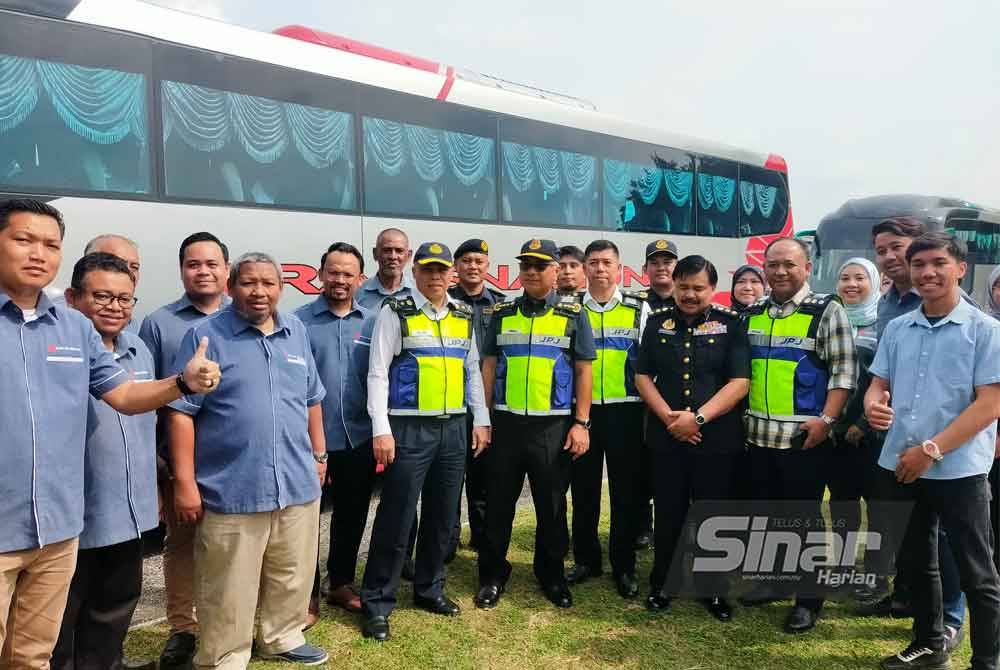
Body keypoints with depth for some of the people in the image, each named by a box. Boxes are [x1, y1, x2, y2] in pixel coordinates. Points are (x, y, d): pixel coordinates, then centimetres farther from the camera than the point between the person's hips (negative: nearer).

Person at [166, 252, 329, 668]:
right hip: (230, 490, -5)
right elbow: (181, 412, -9)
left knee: (293, 578, 19)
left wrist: (319, 454, 18)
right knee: (228, 593, 4)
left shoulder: (297, 332, 10)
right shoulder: (205, 336, -6)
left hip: (298, 484, 5)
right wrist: (185, 482, -12)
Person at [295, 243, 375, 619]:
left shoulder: (372, 322, 4)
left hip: (360, 440, 4)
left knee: (352, 516, 16)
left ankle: (341, 583, 34)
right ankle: (307, 594, 24)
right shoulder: (299, 321, -5)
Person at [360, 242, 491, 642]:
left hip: (453, 428, 5)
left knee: (442, 515, 13)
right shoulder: (395, 313, -3)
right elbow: (377, 374, -7)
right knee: (396, 518, -1)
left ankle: (429, 589, 30)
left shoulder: (464, 316, 12)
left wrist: (481, 420, 12)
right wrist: (381, 430, -14)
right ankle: (377, 602, 12)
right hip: (409, 428, -5)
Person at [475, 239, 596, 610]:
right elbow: (489, 366, 9)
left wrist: (581, 423, -5)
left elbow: (584, 370, 1)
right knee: (498, 503, 9)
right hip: (506, 423, 2)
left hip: (554, 426, -1)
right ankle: (492, 575, 24)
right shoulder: (503, 313, 8)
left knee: (551, 505, 10)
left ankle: (552, 574, 28)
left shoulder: (573, 314, 3)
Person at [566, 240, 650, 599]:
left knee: (626, 491, 5)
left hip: (625, 412, -1)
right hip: (582, 410, 1)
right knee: (583, 489, 9)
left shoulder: (639, 309, 4)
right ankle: (586, 559, 24)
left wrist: (651, 409, -2)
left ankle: (624, 566, 17)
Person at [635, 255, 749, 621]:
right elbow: (643, 376, 5)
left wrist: (698, 418, -17)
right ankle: (662, 584, 27)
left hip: (718, 440, -2)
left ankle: (714, 589, 26)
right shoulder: (657, 322, 7)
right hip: (665, 439, 2)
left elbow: (739, 382, -9)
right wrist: (668, 416, -9)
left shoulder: (730, 324, -2)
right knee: (668, 516, 11)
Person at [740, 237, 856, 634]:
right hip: (756, 434, 5)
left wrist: (826, 420, -17)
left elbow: (844, 369, -9)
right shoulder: (752, 314, 10)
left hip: (804, 436, -5)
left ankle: (809, 598, 18)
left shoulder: (827, 311, -5)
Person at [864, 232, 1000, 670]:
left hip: (959, 469, -5)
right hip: (900, 466, 5)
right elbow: (879, 384, 11)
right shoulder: (896, 328, 7)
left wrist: (932, 450, -18)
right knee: (918, 561, 19)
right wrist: (873, 405, -14)